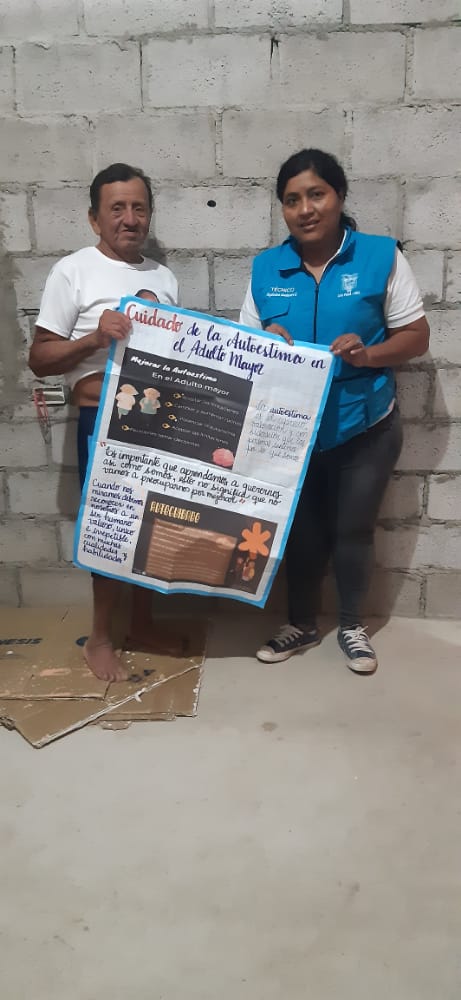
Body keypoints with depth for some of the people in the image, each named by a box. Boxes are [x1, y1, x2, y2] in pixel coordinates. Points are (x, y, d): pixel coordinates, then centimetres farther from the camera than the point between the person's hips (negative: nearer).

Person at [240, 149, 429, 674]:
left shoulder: (381, 256, -8)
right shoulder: (265, 268, -1)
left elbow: (416, 335, -6)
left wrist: (367, 354, -24)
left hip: (365, 428, -2)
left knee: (353, 531, 11)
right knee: (301, 531, 14)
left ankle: (352, 625, 34)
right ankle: (301, 624, 36)